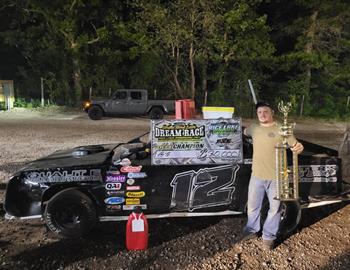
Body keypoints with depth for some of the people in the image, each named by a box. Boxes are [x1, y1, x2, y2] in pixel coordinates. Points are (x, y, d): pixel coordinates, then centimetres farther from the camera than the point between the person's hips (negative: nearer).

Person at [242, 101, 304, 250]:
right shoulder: (253, 128, 7)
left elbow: (295, 145, -8)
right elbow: (244, 132, 30)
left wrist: (299, 148, -28)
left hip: (276, 177, -3)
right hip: (256, 176, 3)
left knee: (275, 208, 10)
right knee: (253, 206, 16)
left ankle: (269, 236, 29)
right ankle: (251, 230, 38)